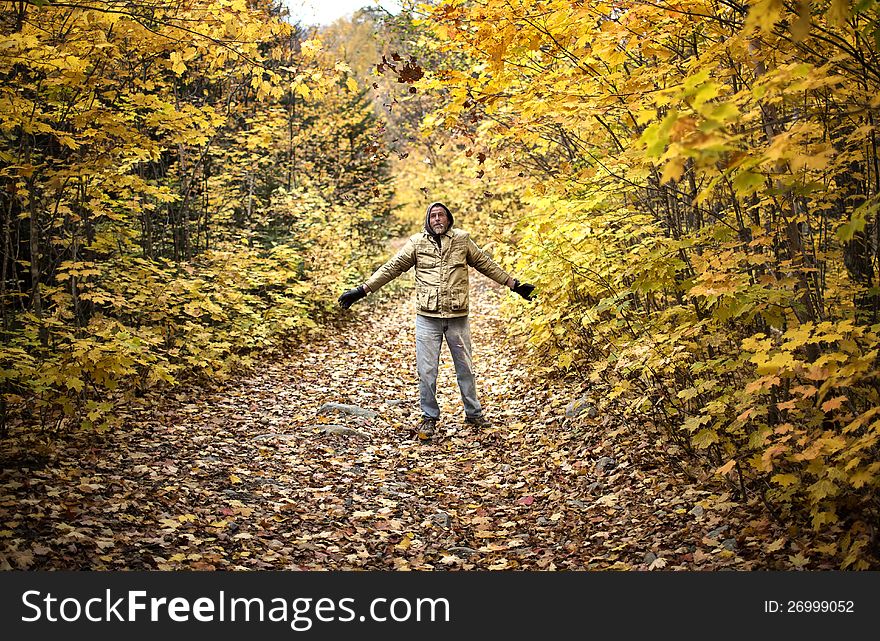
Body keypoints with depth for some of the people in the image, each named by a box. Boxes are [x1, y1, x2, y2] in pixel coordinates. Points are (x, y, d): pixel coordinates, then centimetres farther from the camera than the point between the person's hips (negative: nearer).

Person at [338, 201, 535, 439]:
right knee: (426, 370, 2)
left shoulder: (462, 240, 5)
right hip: (427, 318, -1)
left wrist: (515, 284, 16)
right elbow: (391, 268, 3)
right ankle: (429, 417, 18)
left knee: (465, 367, 12)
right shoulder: (417, 243, 2)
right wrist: (362, 290, -2)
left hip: (457, 317, 1)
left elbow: (486, 265, 13)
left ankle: (473, 413, 28)